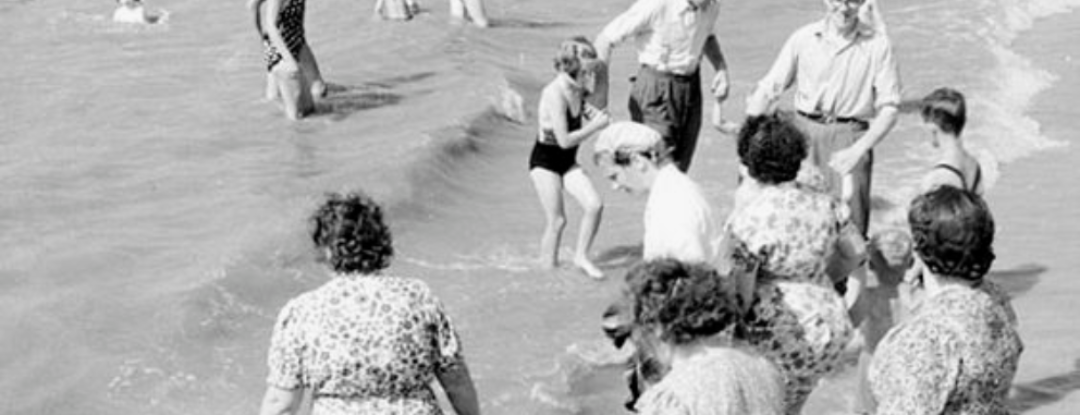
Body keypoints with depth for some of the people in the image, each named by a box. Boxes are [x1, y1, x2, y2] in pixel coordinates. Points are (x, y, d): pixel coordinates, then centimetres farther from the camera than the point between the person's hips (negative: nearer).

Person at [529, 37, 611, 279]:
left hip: (568, 160, 7)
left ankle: (581, 257, 8)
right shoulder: (555, 93, -26)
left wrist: (591, 115, -8)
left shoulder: (579, 90, -3)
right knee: (557, 220, -6)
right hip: (545, 160, -7)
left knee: (594, 205, -8)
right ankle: (548, 267, 13)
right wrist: (596, 125, -22)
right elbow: (564, 140, -27)